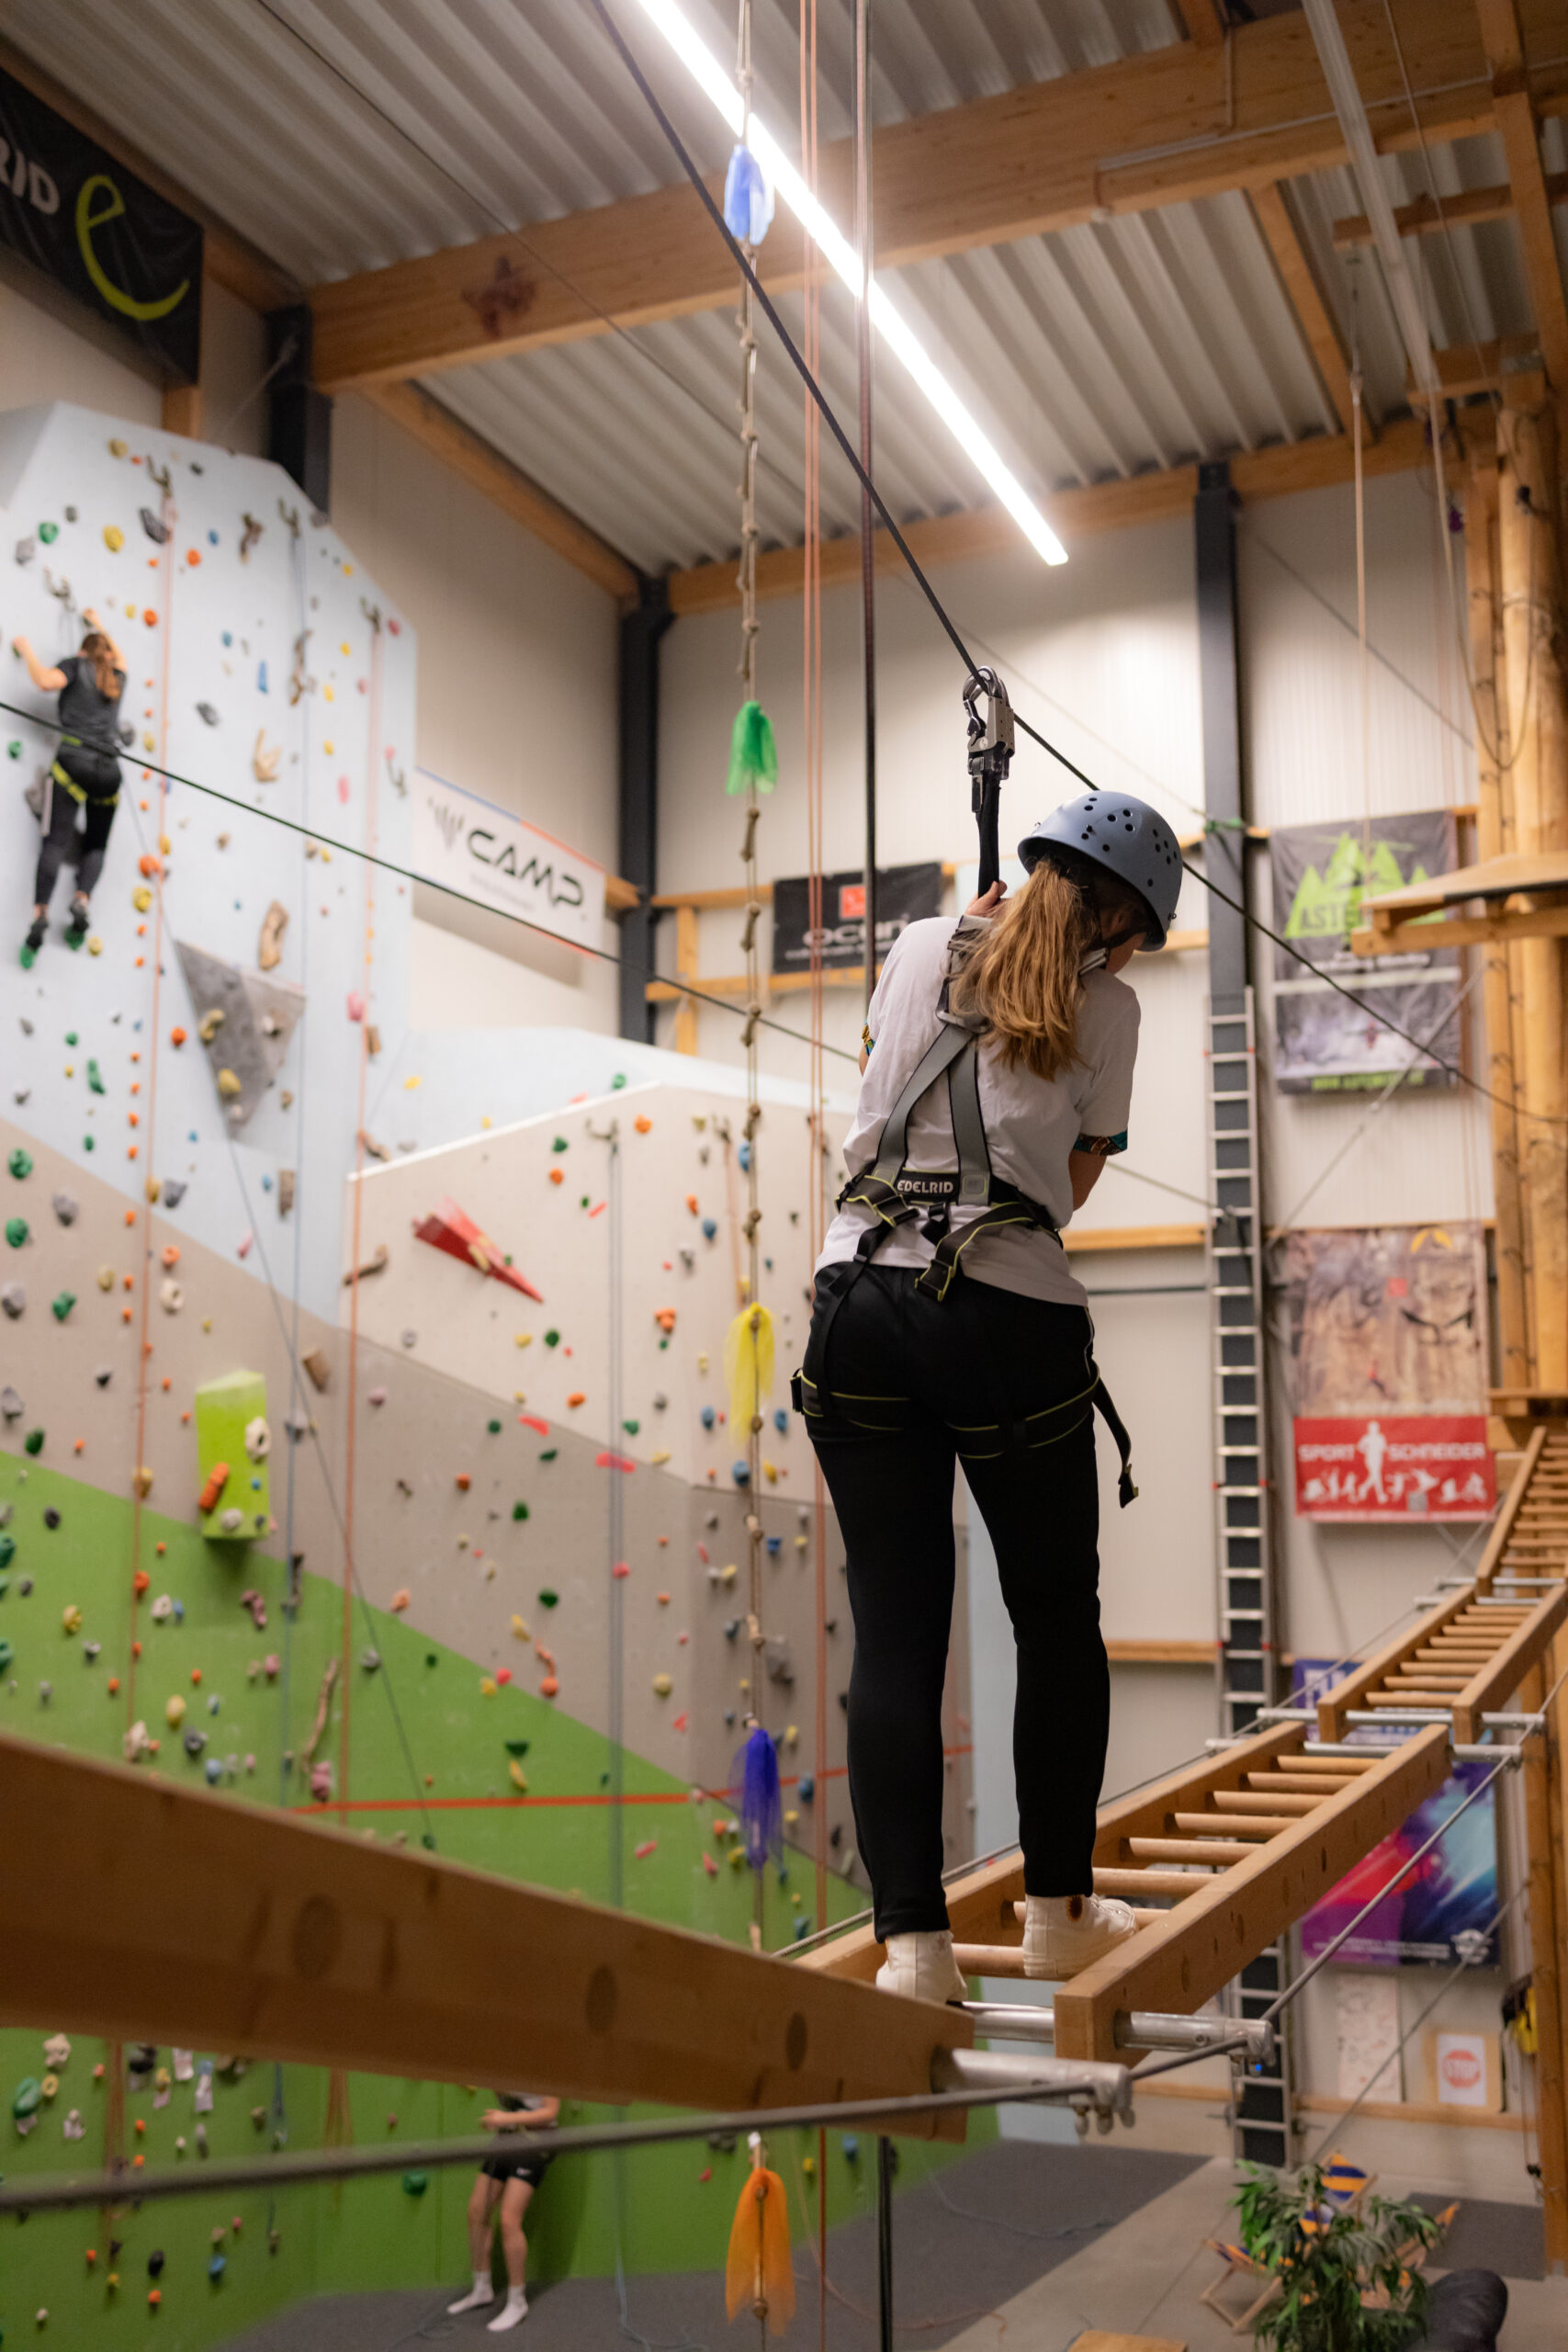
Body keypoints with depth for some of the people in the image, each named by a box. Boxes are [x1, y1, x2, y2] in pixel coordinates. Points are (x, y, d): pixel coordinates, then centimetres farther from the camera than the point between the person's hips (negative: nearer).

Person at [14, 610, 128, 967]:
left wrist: (27, 652, 8)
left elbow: (46, 681, -9)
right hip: (108, 768, 3)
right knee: (95, 846, 13)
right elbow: (118, 658, 49)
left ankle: (40, 914, -29)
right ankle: (81, 901, -15)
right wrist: (99, 626, 62)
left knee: (56, 841, -12)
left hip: (74, 760, -3)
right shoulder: (116, 678, 24)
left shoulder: (76, 664, 11)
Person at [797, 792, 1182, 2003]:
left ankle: (913, 1939, 3)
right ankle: (1061, 1913, 26)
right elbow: (1075, 1180, 10)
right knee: (1058, 1620, 15)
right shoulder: (1106, 1006, 5)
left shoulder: (921, 948, 14)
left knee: (894, 1632, 5)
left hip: (862, 1301, 3)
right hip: (1011, 1316, -3)